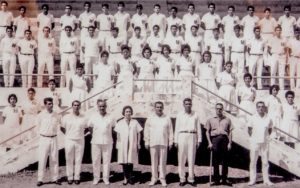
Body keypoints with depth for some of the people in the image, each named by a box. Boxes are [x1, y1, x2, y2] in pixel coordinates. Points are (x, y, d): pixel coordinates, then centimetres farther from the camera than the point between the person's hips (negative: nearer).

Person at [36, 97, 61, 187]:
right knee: (42, 160, -2)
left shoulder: (57, 115, 2)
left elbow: (60, 126, 13)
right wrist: (44, 133, 7)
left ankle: (55, 178, 14)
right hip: (44, 139, -2)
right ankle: (40, 179, 3)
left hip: (54, 139, 2)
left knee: (54, 159, 6)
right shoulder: (40, 115, -4)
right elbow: (38, 126, 7)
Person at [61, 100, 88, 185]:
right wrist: (68, 134, 4)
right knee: (69, 160, 3)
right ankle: (70, 177, 11)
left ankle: (77, 177, 11)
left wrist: (81, 133, 3)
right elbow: (62, 128, 10)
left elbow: (86, 128, 13)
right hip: (69, 140, 0)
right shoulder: (66, 117, 2)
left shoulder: (84, 118, 3)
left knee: (78, 160, 3)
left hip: (80, 141, 0)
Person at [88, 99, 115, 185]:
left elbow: (112, 127, 12)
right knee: (95, 161, 4)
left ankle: (106, 178, 13)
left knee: (106, 161, 4)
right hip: (96, 142, 0)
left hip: (107, 142, 0)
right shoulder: (93, 117, 1)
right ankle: (96, 178, 14)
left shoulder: (110, 117, 1)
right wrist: (94, 136, 10)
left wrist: (108, 135, 7)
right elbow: (90, 127, 13)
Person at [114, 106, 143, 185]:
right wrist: (117, 145, 3)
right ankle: (125, 178, 6)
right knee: (124, 162, 0)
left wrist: (138, 144, 2)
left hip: (132, 145, 0)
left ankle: (130, 177, 11)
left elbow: (138, 133, 7)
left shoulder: (135, 122, 6)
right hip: (123, 145, 0)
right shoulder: (120, 123, 7)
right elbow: (118, 134, 9)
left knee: (131, 162, 2)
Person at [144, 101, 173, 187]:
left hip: (164, 143, 0)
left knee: (163, 161, 2)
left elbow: (170, 131, 7)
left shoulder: (167, 118, 5)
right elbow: (146, 131, 7)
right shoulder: (150, 118, 5)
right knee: (154, 161, 4)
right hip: (153, 143, 0)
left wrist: (170, 142, 3)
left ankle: (162, 178, 9)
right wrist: (146, 142, 3)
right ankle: (154, 178, 12)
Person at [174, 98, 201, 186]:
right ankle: (182, 179, 6)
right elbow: (177, 128, 8)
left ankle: (191, 179, 7)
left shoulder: (195, 115, 10)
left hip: (192, 137, 0)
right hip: (182, 136, 0)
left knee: (191, 159, 1)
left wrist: (199, 140, 4)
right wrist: (175, 141, 3)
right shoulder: (179, 115, 9)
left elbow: (198, 128, 10)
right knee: (181, 159, 0)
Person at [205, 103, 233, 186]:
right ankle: (216, 180, 6)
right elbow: (207, 132, 10)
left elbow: (230, 132, 10)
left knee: (225, 161, 2)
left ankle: (224, 180, 10)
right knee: (215, 161, 1)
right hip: (215, 139, 0)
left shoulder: (227, 120, 15)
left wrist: (230, 143, 0)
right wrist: (209, 142, -1)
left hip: (224, 139, 1)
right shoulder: (211, 120, 14)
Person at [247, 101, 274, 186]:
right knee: (253, 161, 2)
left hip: (265, 142, 1)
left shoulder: (268, 118, 2)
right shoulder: (253, 118, -2)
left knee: (265, 162, 6)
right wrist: (253, 137, 1)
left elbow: (270, 129, 15)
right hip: (254, 142, -1)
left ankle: (266, 180, 13)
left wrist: (266, 137, 6)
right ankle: (252, 179, 9)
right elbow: (249, 129, 7)